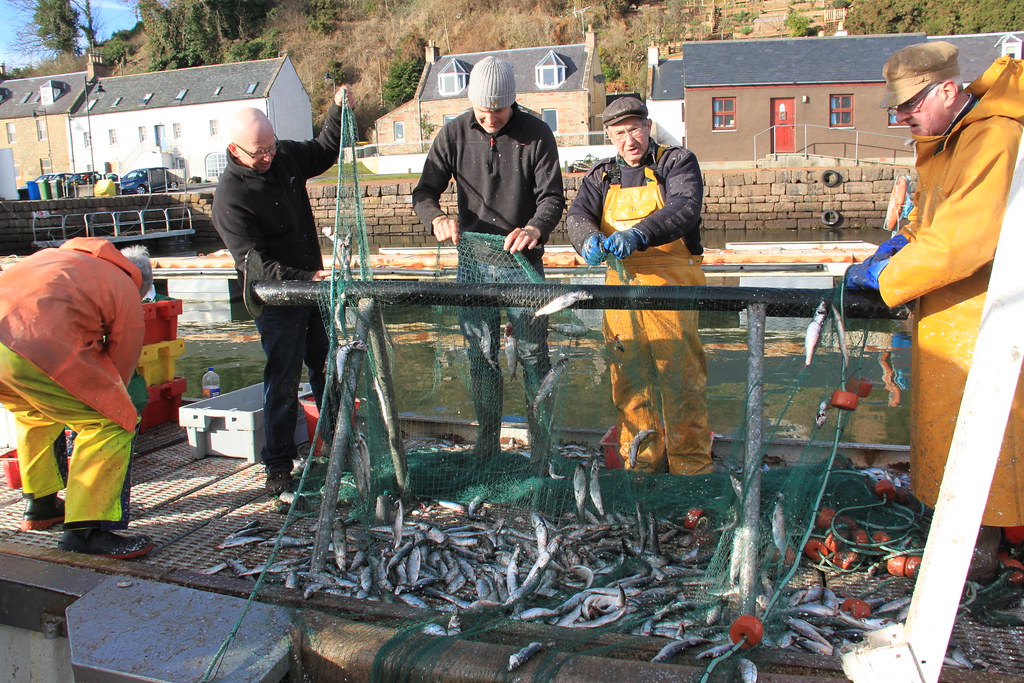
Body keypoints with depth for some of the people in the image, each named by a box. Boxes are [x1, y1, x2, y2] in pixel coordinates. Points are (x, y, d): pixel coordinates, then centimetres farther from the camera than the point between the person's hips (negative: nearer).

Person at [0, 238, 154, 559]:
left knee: (34, 412, 32)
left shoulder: (60, 255, 34)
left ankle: (40, 504, 42)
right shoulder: (127, 293, 15)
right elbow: (119, 368, 17)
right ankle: (85, 529, 3)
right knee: (110, 425, 4)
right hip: (37, 350, -8)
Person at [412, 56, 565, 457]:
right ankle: (486, 445, 23)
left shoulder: (536, 134, -5)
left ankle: (542, 444, 18)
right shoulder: (454, 134, 1)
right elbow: (425, 191, 1)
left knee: (533, 354, 2)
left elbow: (552, 196, -10)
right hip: (472, 263, 2)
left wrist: (535, 228, -32)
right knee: (480, 357, 9)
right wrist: (437, 219, -23)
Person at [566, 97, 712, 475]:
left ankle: (691, 467, 8)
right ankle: (641, 466, 21)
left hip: (671, 287, -4)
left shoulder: (677, 162, 4)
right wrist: (588, 238, -26)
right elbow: (577, 215, 0)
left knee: (681, 380, -5)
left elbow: (686, 208, -16)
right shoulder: (602, 176, 17)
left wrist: (638, 234, -34)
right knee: (630, 382, 8)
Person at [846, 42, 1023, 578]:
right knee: (942, 419, 16)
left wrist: (884, 275, -20)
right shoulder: (942, 140, 11)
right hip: (943, 314, 10)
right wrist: (903, 241, 4)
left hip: (981, 315, -10)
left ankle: (979, 553, 14)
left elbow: (964, 237, -28)